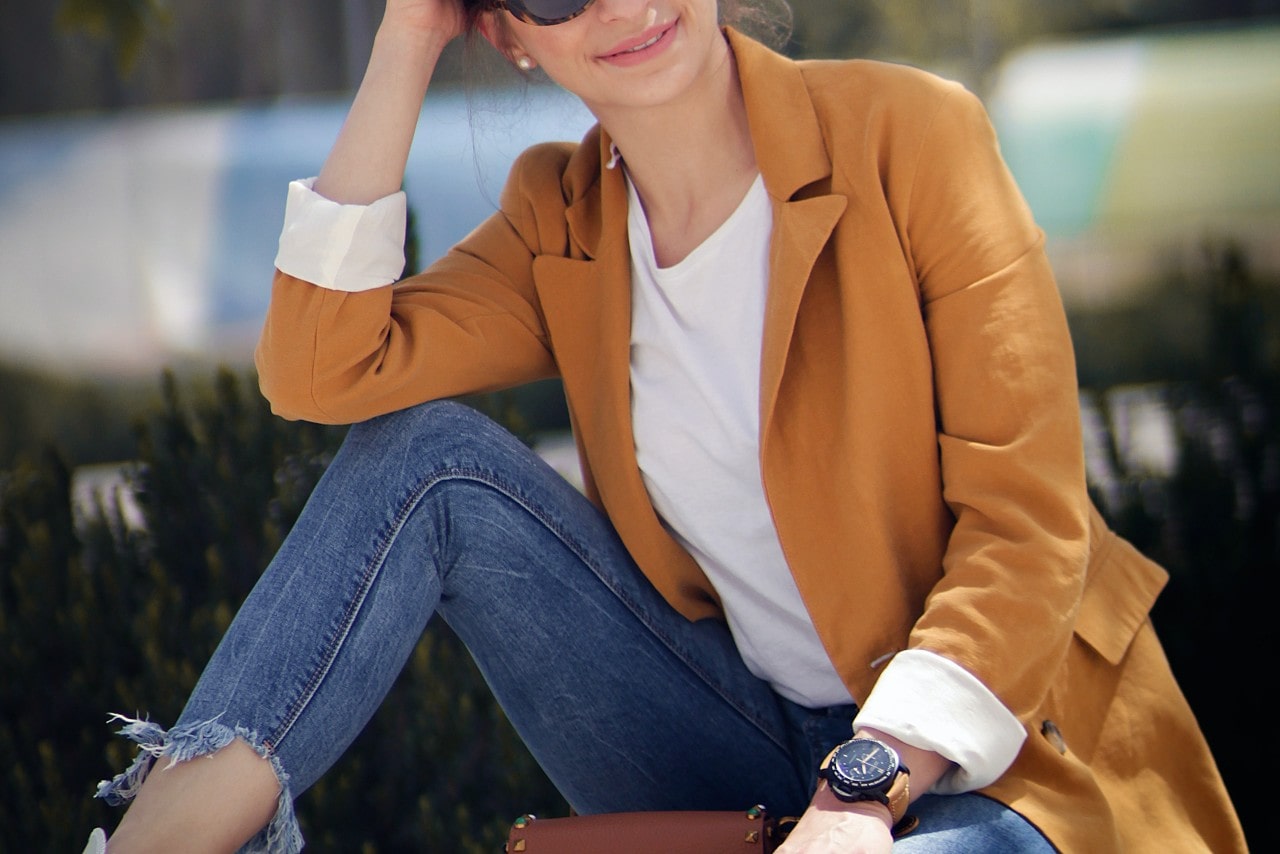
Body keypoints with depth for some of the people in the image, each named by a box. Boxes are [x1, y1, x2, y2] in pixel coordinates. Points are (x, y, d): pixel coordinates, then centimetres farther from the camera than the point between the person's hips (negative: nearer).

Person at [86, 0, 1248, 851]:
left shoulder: (907, 135, -10)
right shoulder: (562, 216, 5)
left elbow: (1029, 525, -15)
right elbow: (322, 370, -11)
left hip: (974, 753, -4)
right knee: (427, 455, -9)